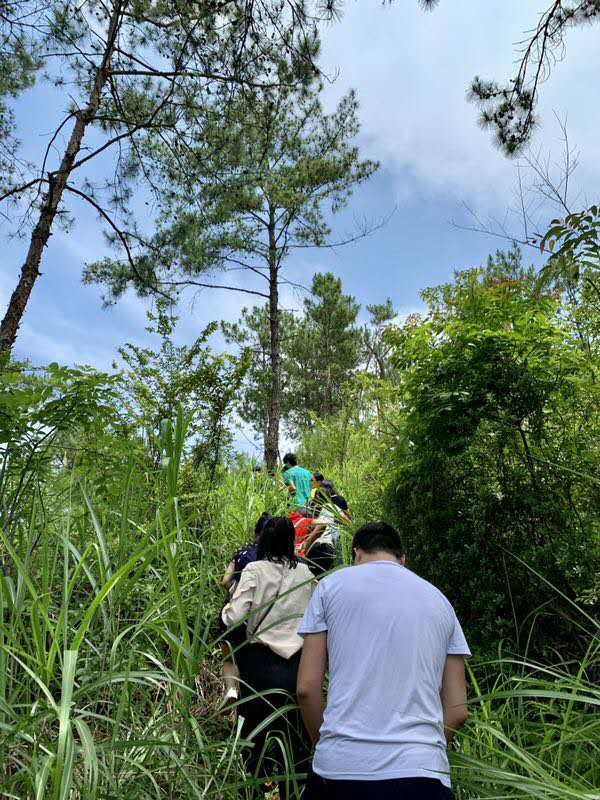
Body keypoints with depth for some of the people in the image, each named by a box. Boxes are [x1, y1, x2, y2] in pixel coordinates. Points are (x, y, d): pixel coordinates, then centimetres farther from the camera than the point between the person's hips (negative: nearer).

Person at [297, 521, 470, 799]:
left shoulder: (331, 584, 4)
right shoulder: (439, 600, 13)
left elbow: (306, 688, 1)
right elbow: (457, 709, 10)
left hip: (340, 766, -1)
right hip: (421, 769, 2)